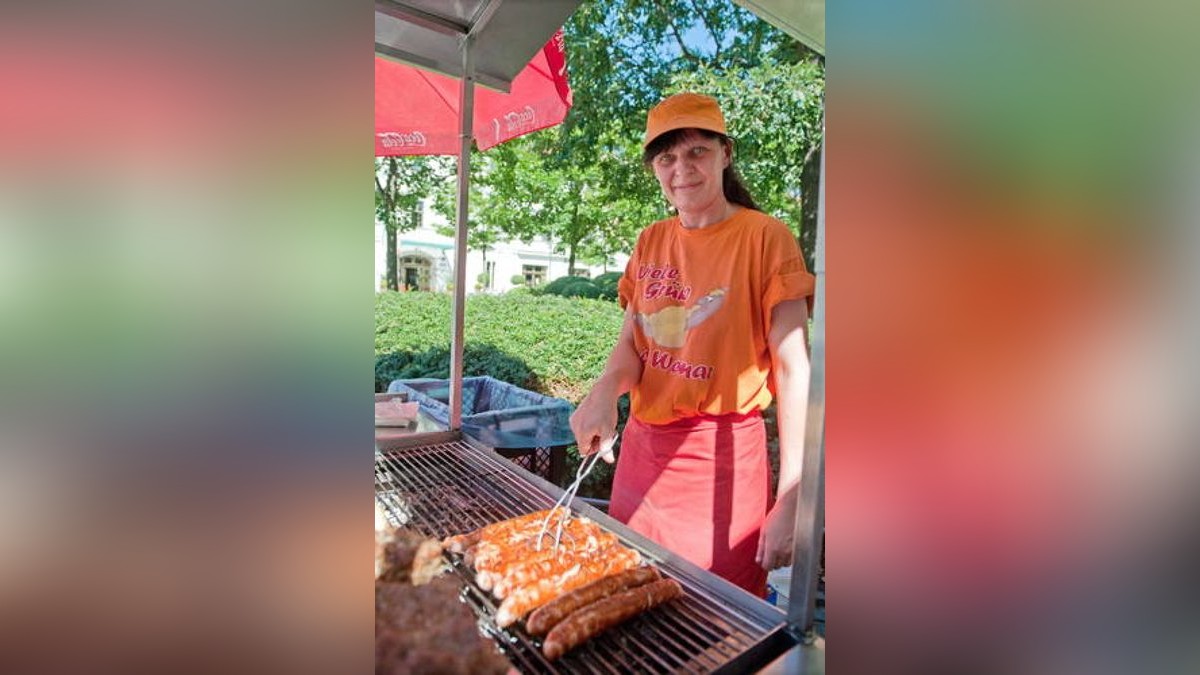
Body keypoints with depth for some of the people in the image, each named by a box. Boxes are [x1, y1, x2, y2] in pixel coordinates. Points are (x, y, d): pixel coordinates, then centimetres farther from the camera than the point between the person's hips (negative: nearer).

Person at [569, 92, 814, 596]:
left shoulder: (764, 238, -9)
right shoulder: (651, 242, 7)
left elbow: (794, 371, -13)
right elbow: (632, 342, 5)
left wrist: (790, 501, -18)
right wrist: (605, 389, -18)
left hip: (722, 459, -5)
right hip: (642, 447, 6)